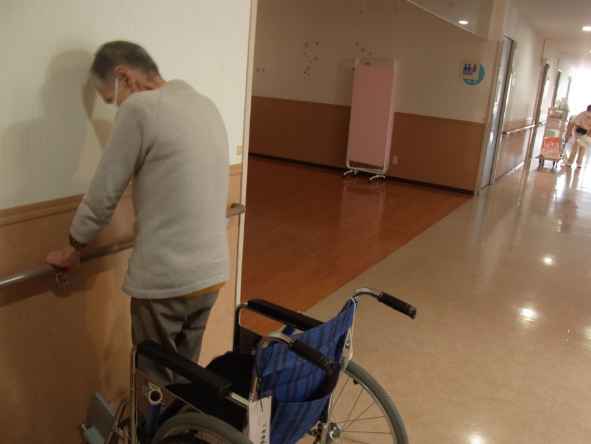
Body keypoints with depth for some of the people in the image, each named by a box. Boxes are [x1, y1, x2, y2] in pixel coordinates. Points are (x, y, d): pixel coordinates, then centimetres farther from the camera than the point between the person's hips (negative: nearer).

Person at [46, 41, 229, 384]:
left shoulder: (140, 108, -14)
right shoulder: (207, 106, 9)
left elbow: (103, 195, -8)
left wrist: (74, 249, 8)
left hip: (164, 280, -7)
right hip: (212, 272, 7)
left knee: (157, 382, 13)